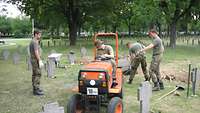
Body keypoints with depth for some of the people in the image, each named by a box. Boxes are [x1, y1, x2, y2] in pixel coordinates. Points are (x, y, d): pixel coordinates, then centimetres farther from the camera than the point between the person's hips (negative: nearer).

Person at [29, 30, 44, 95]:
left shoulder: (32, 41, 15)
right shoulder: (35, 42, -17)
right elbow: (36, 53, -23)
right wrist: (40, 61, -23)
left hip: (33, 60, 11)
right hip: (36, 60, -11)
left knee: (34, 74, 14)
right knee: (38, 75, -9)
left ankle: (35, 88, 22)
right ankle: (36, 90, -7)